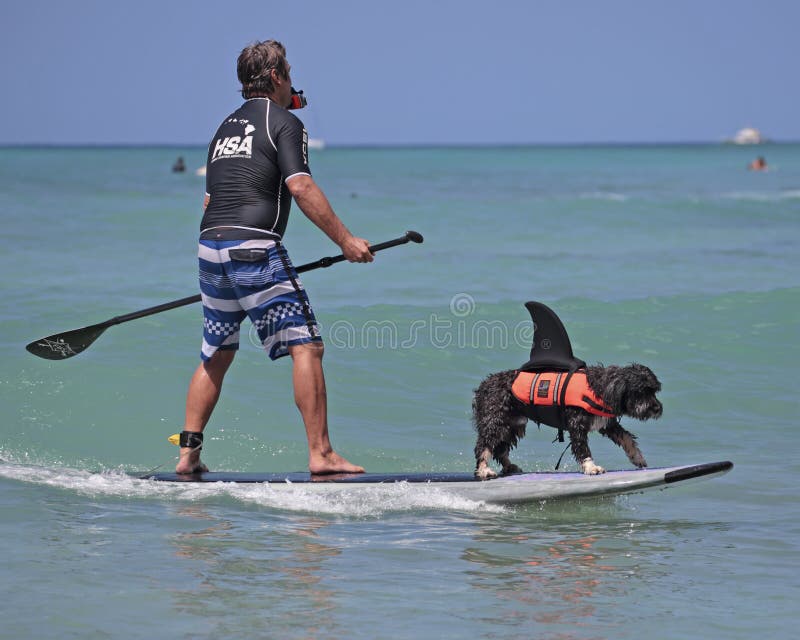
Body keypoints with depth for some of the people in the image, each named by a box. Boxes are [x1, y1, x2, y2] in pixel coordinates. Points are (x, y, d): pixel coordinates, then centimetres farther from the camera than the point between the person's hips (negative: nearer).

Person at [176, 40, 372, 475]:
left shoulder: (225, 127, 24)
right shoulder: (284, 122, 0)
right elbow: (300, 187, -14)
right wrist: (345, 239, -13)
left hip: (209, 246, 8)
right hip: (254, 248, -8)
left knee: (216, 356, 17)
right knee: (306, 347, -7)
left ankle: (188, 455, 14)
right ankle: (320, 455, -12)